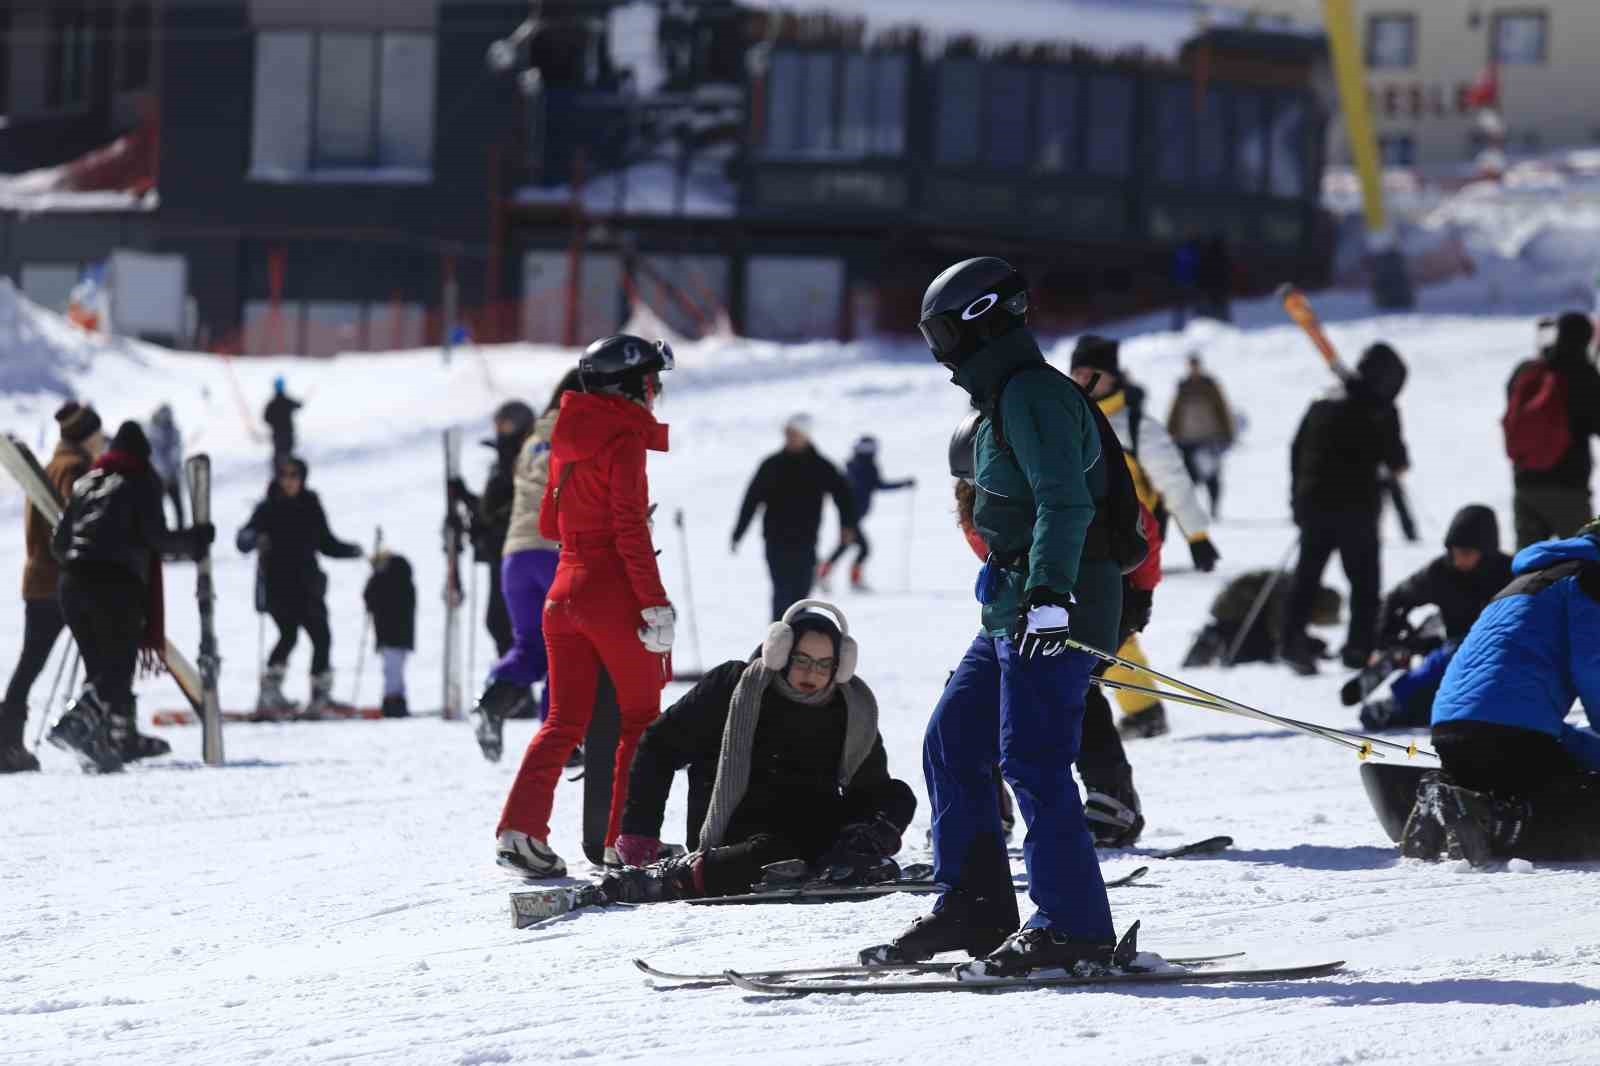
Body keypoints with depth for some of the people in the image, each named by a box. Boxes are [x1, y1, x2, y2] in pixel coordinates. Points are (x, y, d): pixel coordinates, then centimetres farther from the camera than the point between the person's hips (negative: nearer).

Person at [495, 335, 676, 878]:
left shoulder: (569, 440, 11)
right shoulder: (625, 439, -11)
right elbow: (630, 530, -18)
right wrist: (655, 604, -17)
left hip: (565, 589, 7)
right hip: (614, 592, -7)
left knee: (565, 719, 9)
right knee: (640, 717, 7)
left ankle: (519, 827, -6)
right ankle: (629, 840, 5)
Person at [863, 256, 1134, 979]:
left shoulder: (1032, 395, -13)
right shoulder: (1009, 396, 20)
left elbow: (1064, 503, -24)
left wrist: (1050, 592, -33)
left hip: (1055, 605, -11)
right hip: (1014, 611, 11)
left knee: (1032, 762, -13)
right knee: (950, 747, 11)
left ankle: (1072, 927, -12)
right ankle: (972, 908, 14)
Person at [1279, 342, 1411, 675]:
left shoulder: (1324, 402, 13)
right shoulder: (1381, 410, -6)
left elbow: (1297, 449, 15)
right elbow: (1394, 457, -8)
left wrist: (1298, 496, 20)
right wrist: (1400, 462, 17)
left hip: (1313, 501, 5)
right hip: (1355, 503, -5)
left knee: (1307, 573, 10)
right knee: (1364, 577, 4)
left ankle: (1293, 641, 0)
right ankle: (1360, 648, 0)